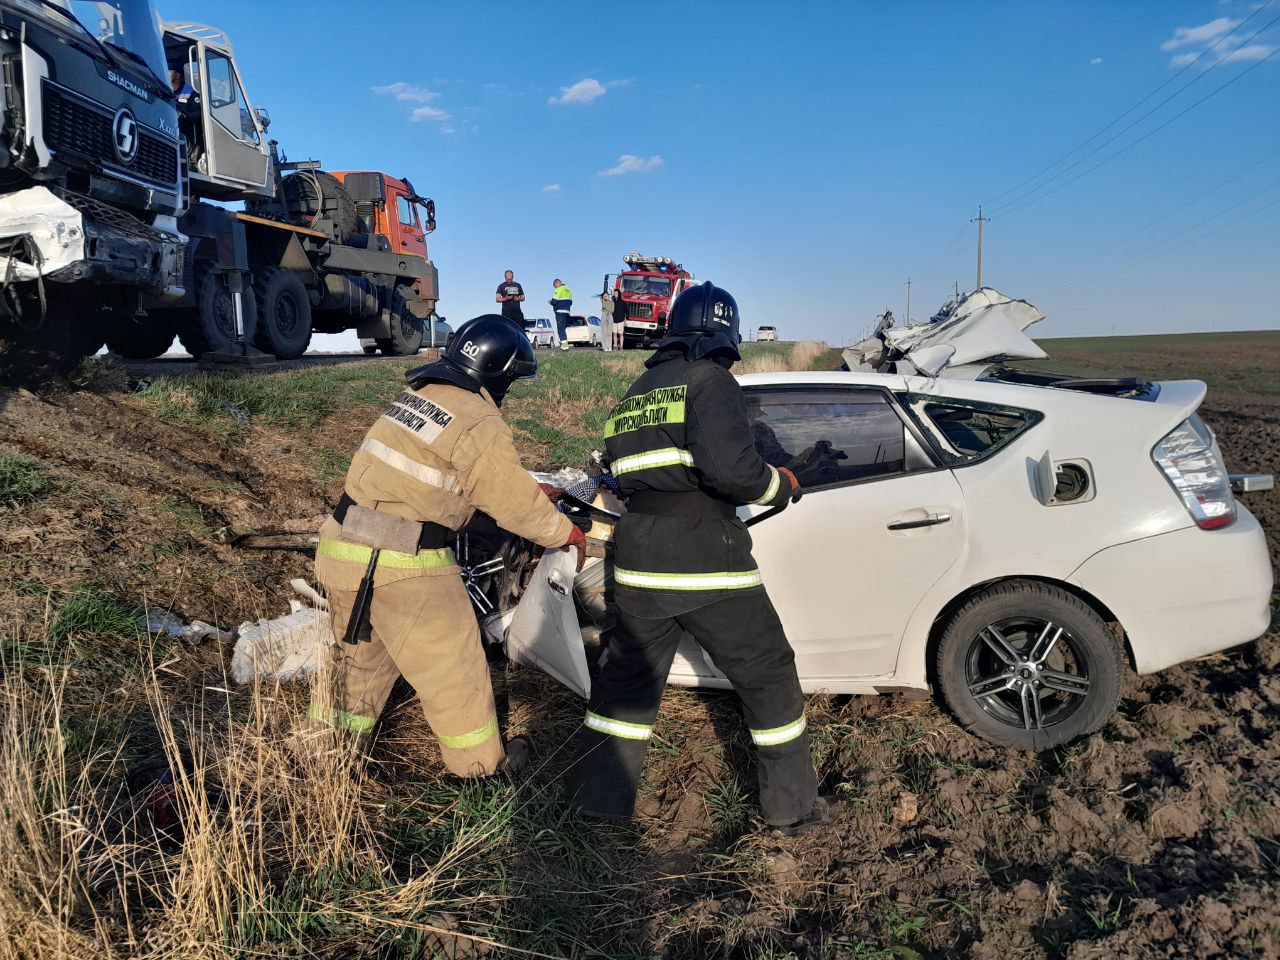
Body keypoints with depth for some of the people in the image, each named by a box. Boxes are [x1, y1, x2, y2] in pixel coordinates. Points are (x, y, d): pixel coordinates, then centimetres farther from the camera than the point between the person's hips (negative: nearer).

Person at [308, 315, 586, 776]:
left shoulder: (417, 395, 10)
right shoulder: (480, 425, -15)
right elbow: (518, 504, -8)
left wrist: (539, 490, 25)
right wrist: (567, 532, 8)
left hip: (342, 548, 8)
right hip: (402, 565, -8)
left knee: (358, 654, 26)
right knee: (452, 666, 11)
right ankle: (481, 762, 29)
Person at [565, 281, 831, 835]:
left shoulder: (635, 393, 17)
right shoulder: (710, 381, -7)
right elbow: (731, 467, -22)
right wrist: (781, 486, -4)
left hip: (638, 561, 7)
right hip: (706, 563, -6)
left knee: (628, 677, 19)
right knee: (768, 675, 11)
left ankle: (596, 794, 28)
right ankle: (793, 806, 22)